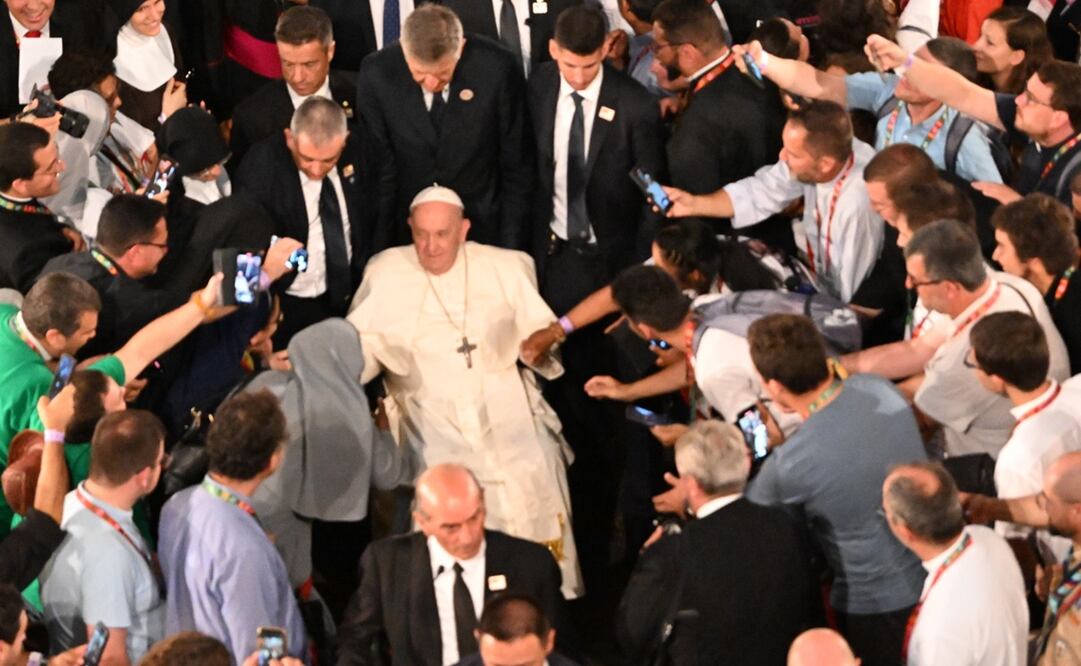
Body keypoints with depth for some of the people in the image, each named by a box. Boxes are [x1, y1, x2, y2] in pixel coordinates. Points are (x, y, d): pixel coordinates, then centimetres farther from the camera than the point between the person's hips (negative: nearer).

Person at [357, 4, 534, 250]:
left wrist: (511, 247, -6)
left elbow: (517, 167, -9)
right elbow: (379, 168, -5)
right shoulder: (376, 75, -15)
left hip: (483, 229, -1)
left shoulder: (497, 68, -19)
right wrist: (382, 248, -5)